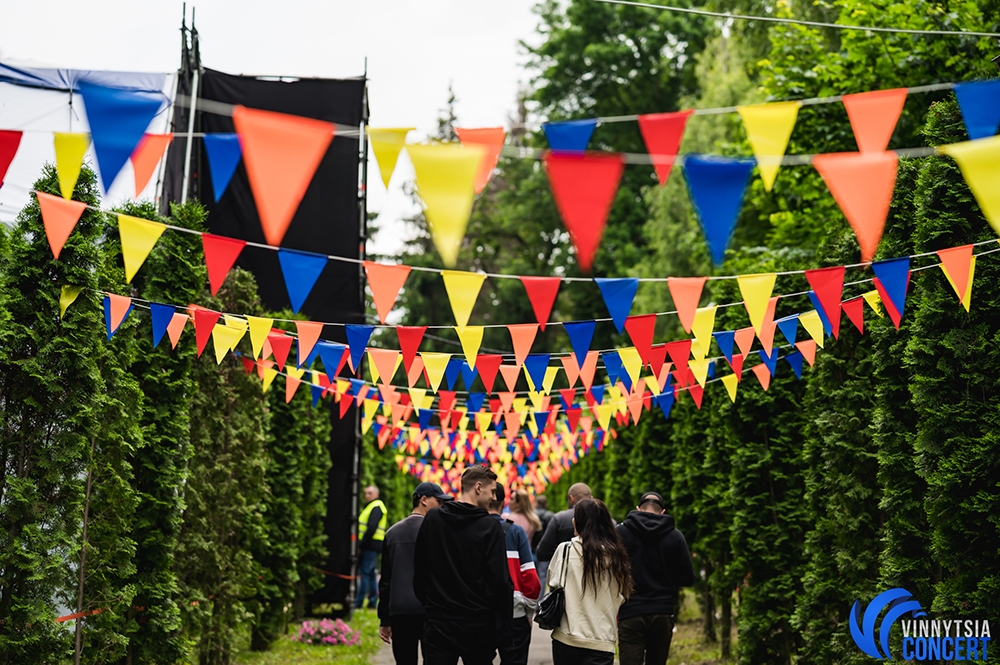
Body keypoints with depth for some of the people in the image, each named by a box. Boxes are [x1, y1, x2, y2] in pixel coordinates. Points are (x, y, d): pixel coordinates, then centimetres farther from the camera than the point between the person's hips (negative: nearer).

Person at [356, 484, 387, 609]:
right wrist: (361, 545, 12)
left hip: (371, 546, -10)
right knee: (370, 574, 12)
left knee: (365, 573, -9)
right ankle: (373, 601, 16)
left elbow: (371, 528, -19)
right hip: (370, 546, 10)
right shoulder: (371, 506, 22)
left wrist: (360, 545, -19)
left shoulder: (376, 507, -10)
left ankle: (358, 602, -9)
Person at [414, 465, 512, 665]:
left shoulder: (432, 519, 3)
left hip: (438, 620, 2)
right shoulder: (490, 526, -10)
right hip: (478, 624, -2)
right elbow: (499, 580, -13)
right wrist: (502, 624, -5)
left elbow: (419, 570, 10)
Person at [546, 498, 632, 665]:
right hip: (602, 640, 0)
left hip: (566, 637, 0)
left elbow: (552, 582, 5)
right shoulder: (614, 554, -3)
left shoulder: (565, 550, -6)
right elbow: (620, 598, 6)